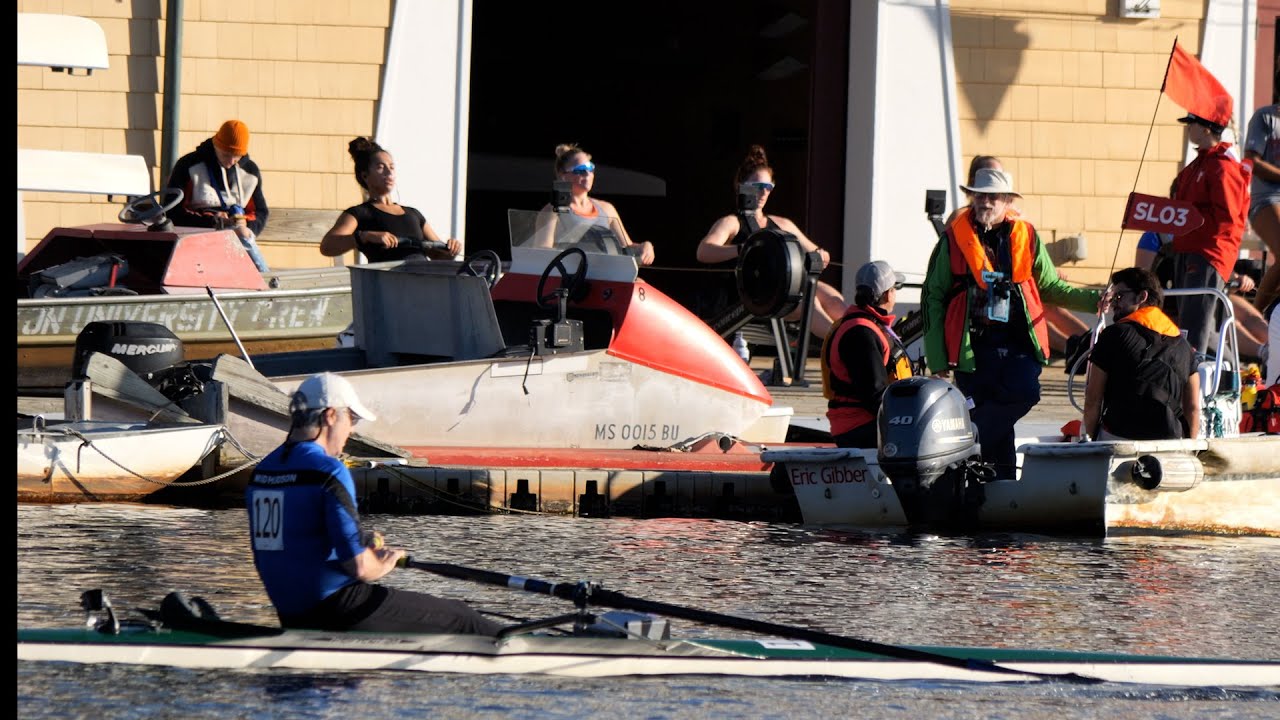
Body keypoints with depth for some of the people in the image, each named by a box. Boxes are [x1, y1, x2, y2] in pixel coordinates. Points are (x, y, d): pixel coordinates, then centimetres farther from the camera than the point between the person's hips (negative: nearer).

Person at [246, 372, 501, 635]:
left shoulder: (261, 472, 9)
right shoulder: (328, 473, -17)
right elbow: (360, 567, -21)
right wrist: (383, 564, 3)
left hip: (292, 619, 9)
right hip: (337, 608, -9)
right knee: (460, 618, 3)